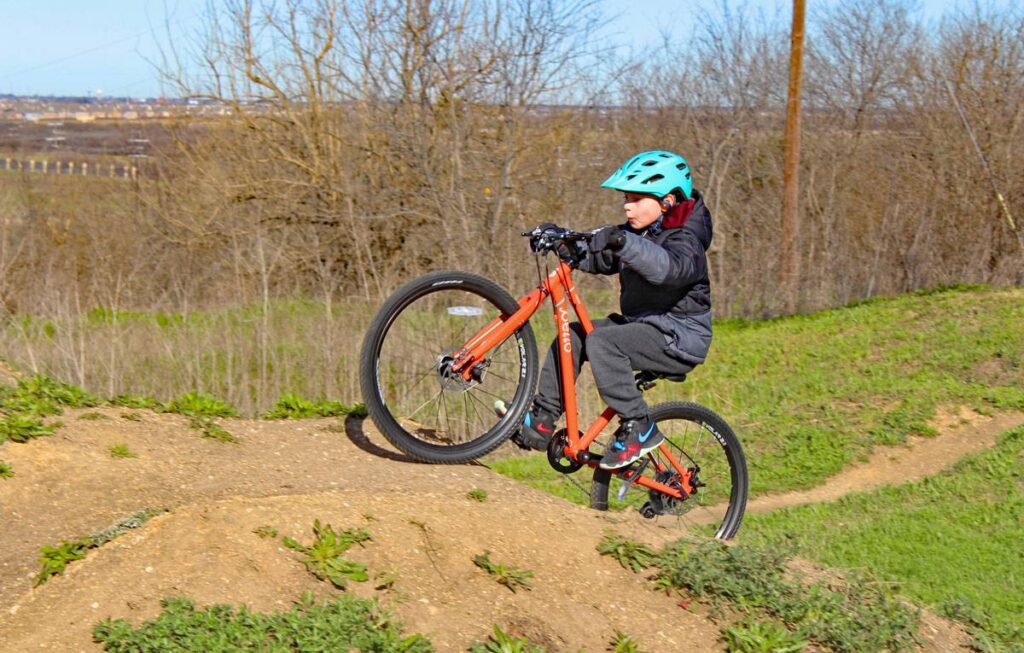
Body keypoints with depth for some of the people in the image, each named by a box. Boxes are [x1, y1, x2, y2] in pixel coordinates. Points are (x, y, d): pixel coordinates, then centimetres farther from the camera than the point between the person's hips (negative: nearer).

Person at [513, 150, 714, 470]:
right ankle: (542, 421, 4)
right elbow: (596, 257, 9)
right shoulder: (636, 234, 13)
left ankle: (639, 428, -22)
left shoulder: (684, 239, -14)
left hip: (679, 337, -9)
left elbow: (670, 268, -37)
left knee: (601, 341, -28)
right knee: (571, 336, 1)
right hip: (639, 325, 9)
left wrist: (623, 242, -50)